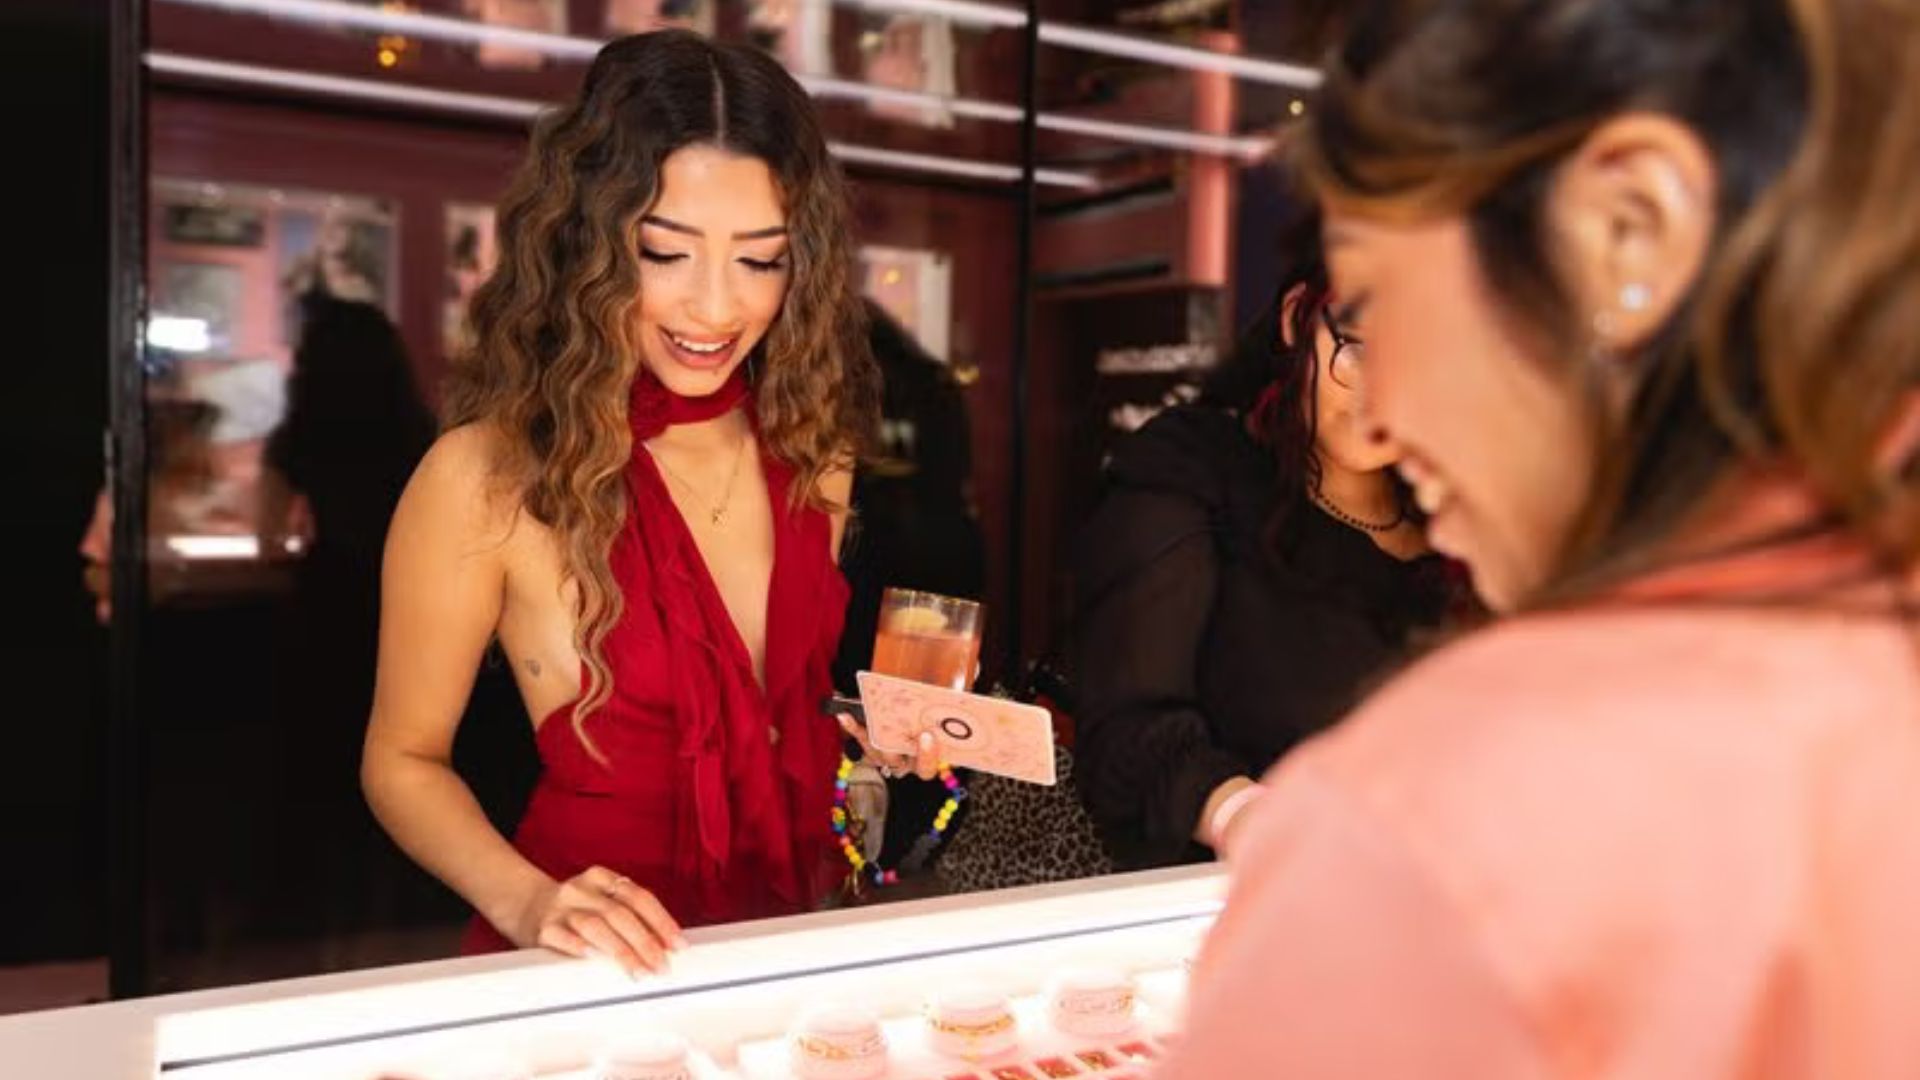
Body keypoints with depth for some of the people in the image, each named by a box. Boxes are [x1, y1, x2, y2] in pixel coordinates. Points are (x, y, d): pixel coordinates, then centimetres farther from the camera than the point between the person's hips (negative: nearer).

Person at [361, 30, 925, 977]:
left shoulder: (811, 449, -1)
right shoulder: (485, 477, -15)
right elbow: (404, 760, -4)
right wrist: (525, 903, -19)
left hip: (790, 940, 4)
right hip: (603, 971, -3)